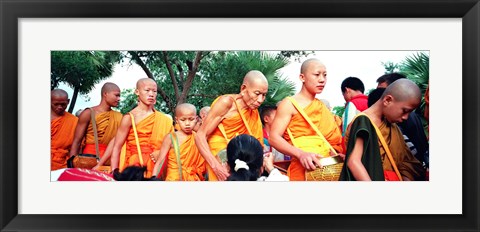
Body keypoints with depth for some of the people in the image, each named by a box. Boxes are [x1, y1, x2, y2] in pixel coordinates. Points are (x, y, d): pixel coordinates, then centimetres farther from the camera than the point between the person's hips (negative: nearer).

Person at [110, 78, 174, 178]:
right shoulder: (130, 118, -5)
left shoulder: (164, 120, 5)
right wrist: (114, 172, -11)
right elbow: (116, 147, -6)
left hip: (155, 166, 3)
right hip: (134, 166, -3)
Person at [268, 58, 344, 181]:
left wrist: (337, 153, -3)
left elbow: (332, 137, 17)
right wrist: (301, 154, -27)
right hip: (303, 169, -6)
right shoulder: (289, 104, -4)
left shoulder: (323, 106, 15)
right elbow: (274, 138, -14)